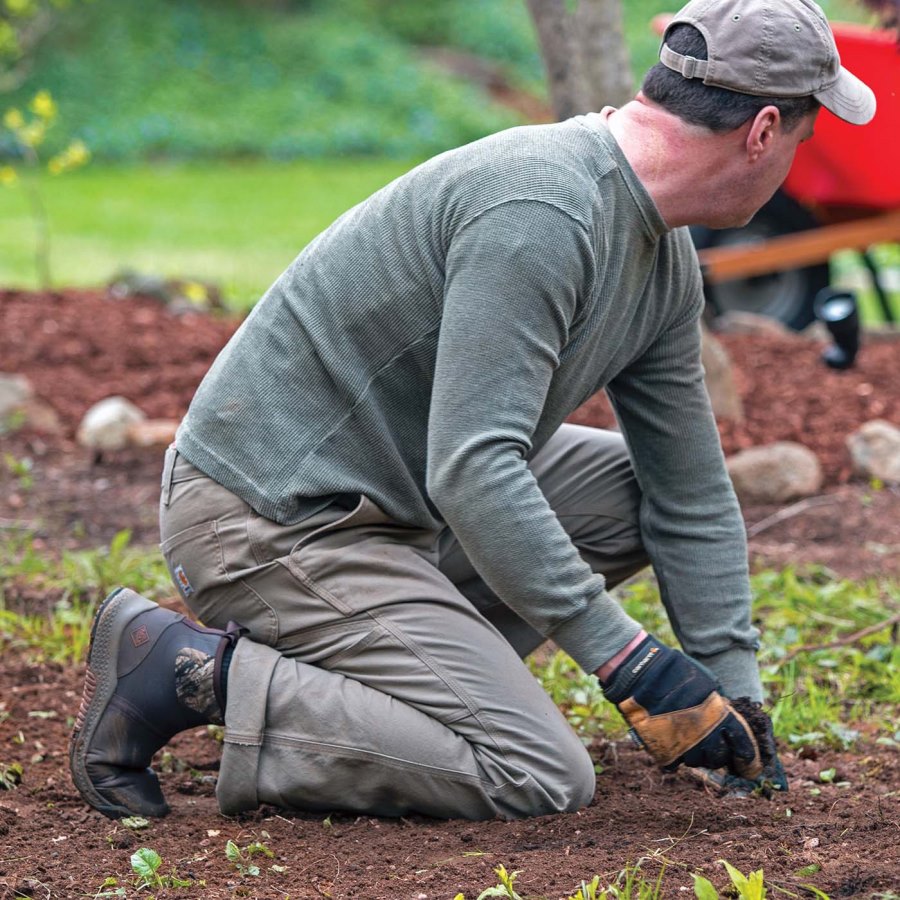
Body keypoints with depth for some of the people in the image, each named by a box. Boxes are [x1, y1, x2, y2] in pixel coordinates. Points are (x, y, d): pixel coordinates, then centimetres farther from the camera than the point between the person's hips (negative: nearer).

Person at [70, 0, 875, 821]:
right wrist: (625, 658, -27)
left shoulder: (665, 258, 7)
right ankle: (198, 672, -12)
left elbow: (693, 498, 14)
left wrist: (735, 694, 12)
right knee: (543, 778, -15)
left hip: (391, 498, 10)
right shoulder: (541, 211, -25)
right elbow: (471, 472, -30)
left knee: (639, 490, 12)